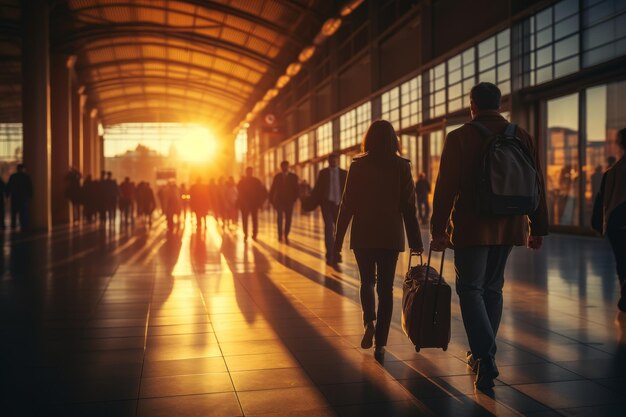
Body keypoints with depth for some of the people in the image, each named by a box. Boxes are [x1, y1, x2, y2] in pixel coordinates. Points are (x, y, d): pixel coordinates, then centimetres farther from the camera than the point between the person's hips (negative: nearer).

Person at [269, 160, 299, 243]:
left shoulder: (293, 176, 3)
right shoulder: (277, 176, 4)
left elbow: (296, 189, 3)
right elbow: (272, 189, 5)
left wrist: (294, 199, -8)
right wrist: (272, 200, 0)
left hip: (289, 201, 0)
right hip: (279, 201, 0)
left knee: (288, 219, 0)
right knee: (280, 218, -8)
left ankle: (286, 236, 10)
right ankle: (280, 235, -1)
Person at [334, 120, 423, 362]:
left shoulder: (358, 165, -3)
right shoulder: (401, 166, -1)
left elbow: (347, 204, -3)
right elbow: (408, 206, -1)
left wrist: (339, 238, 3)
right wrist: (415, 241, 4)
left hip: (363, 234, 0)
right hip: (391, 235, 0)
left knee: (367, 281, 18)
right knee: (385, 287, 6)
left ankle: (369, 322, -7)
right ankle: (380, 344, 2)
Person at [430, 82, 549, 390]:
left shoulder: (459, 138, -7)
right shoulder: (522, 137, 5)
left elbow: (445, 188, -10)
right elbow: (537, 186, 8)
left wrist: (438, 230, -4)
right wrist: (537, 228, 15)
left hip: (471, 228, -4)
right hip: (508, 228, 5)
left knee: (470, 289, 2)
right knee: (492, 288, 17)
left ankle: (485, 357, -13)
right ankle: (482, 354, 26)